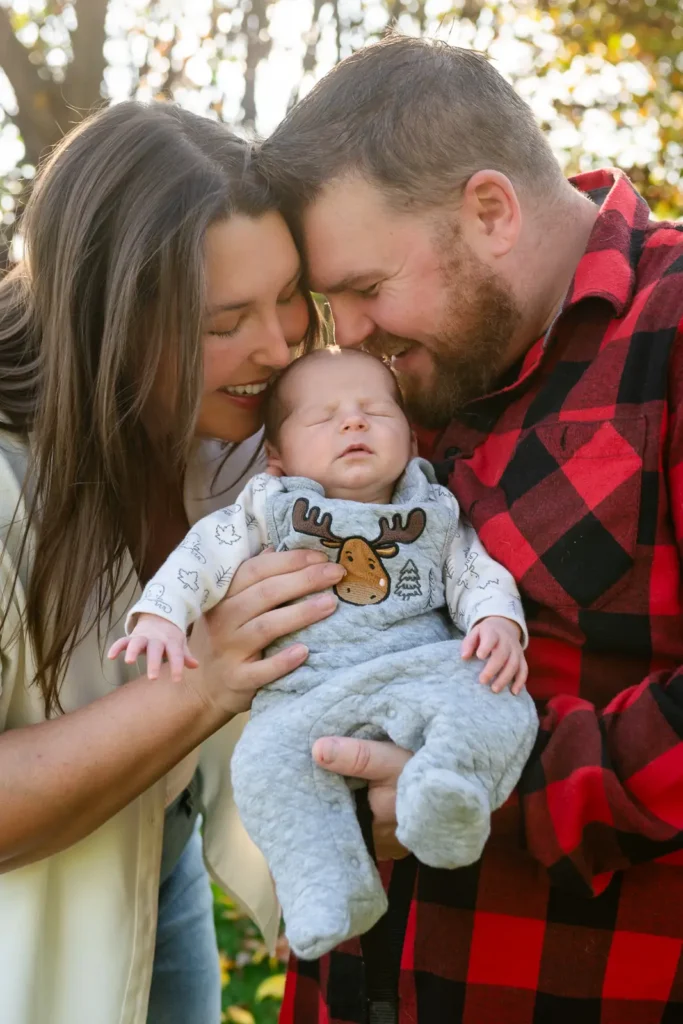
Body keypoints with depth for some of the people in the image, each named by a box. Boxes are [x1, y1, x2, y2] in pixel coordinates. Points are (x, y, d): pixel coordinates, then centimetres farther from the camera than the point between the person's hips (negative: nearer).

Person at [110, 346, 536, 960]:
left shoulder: (434, 516, 15)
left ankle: (447, 799, -48)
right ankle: (331, 887, -26)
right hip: (307, 692, 0)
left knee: (504, 708, -29)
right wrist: (160, 617, -7)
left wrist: (498, 622, -10)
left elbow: (477, 575, 12)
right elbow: (204, 556, 9)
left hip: (423, 671, 0)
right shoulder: (272, 512, 13)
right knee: (268, 761, -29)